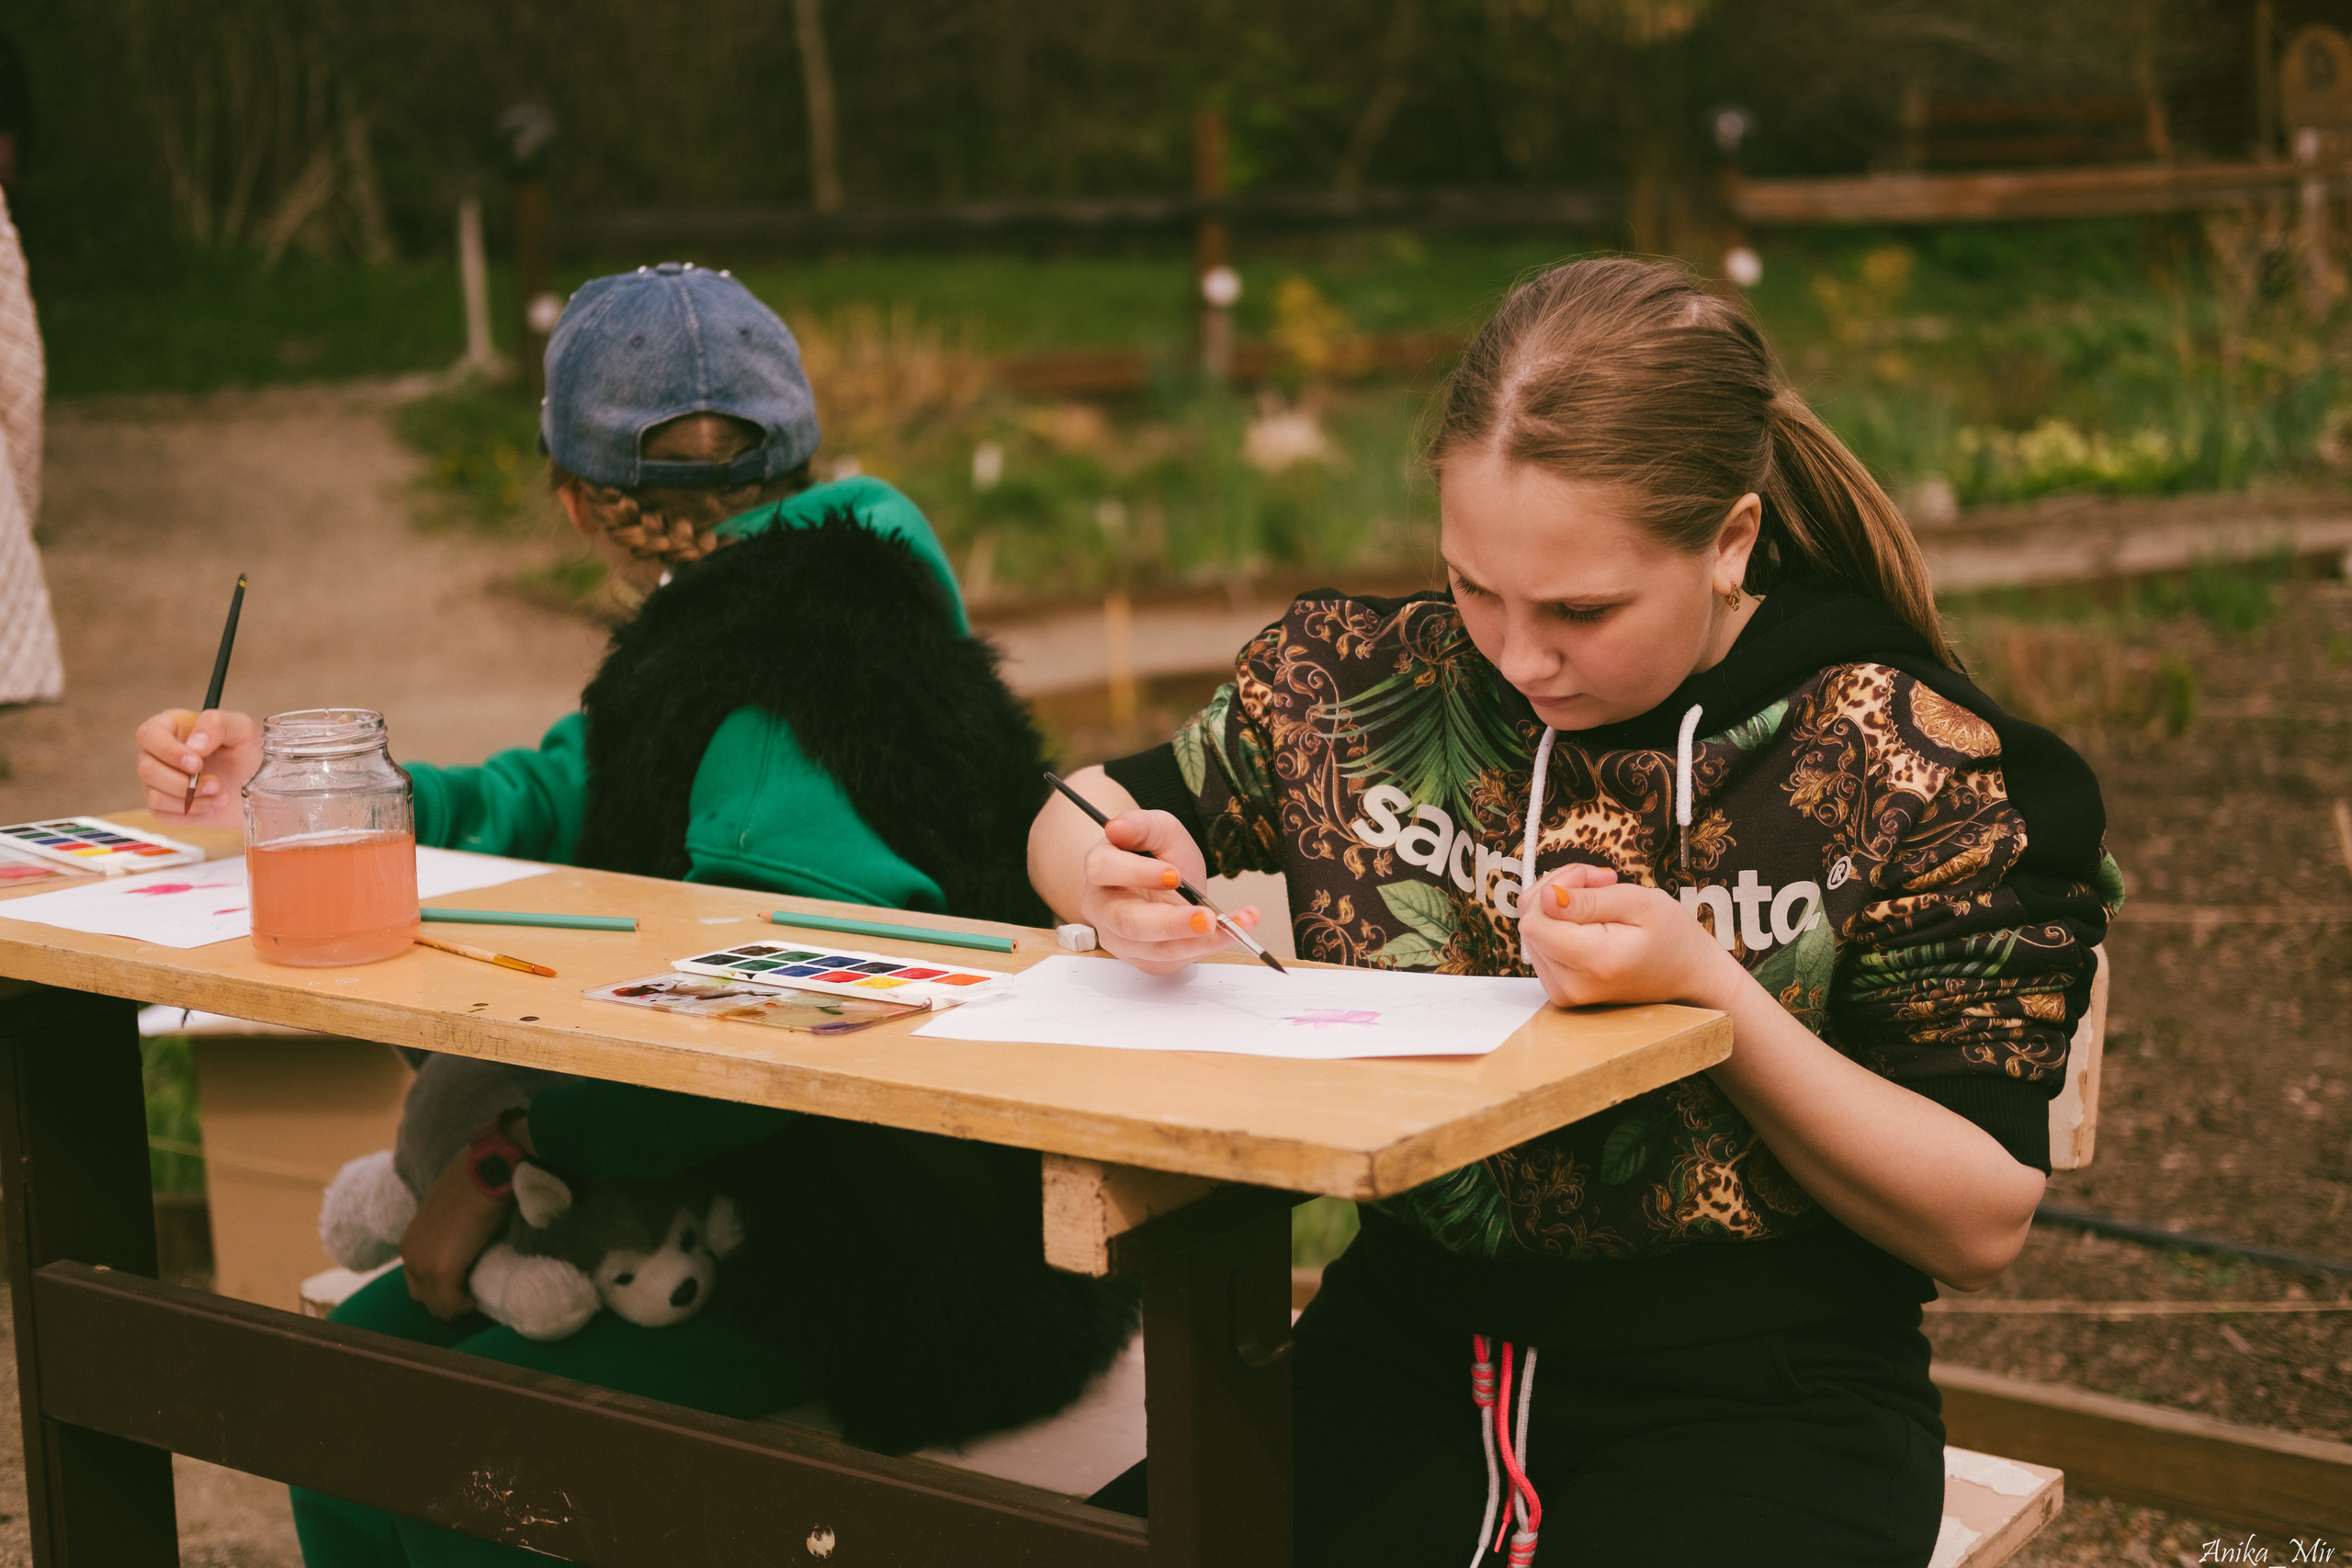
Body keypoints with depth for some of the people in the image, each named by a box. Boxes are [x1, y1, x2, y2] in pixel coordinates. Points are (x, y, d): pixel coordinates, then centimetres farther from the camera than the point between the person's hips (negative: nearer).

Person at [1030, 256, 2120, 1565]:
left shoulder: (1901, 760, -7)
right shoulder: (1371, 683, 2)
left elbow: (1981, 1228, -7)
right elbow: (1076, 819, 17)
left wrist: (1707, 990, -20)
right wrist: (1115, 888, -9)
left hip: (1757, 1394, -2)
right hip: (1412, 1343, 2)